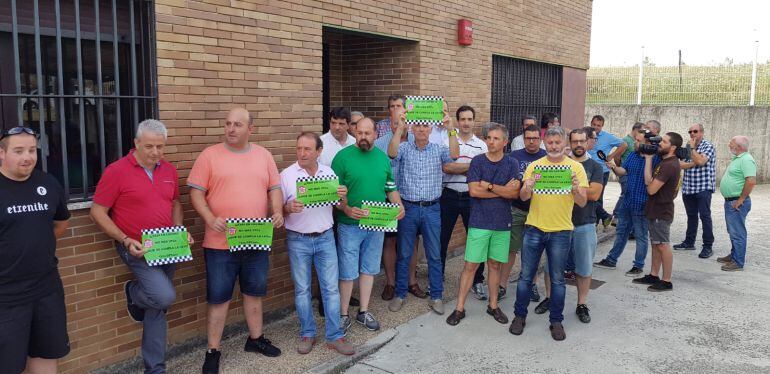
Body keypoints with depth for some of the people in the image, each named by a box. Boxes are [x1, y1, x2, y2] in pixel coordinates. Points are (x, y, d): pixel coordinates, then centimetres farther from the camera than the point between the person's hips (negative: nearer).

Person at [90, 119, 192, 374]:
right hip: (137, 248, -5)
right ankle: (133, 293, 14)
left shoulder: (169, 170, 5)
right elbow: (97, 213, -9)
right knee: (165, 296, -22)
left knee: (158, 306, 11)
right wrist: (126, 241, -18)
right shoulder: (117, 171, -12)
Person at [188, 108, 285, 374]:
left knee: (254, 291, 17)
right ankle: (213, 352, 18)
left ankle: (255, 338, 35)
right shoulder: (210, 155, -3)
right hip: (220, 242, -3)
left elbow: (274, 188, 9)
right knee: (218, 297, 4)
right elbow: (196, 192, -6)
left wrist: (277, 212, -10)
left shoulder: (263, 155, 7)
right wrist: (210, 219, -21)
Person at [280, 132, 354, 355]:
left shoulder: (329, 173, 4)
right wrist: (288, 208, -25)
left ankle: (335, 336, 13)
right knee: (302, 290, 8)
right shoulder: (287, 175, -5)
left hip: (325, 238, 2)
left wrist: (343, 197, -13)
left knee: (331, 288, 3)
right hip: (298, 240, -2)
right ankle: (307, 334, 23)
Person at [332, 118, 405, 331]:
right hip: (350, 225, -4)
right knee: (348, 273, 2)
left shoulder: (383, 158, 7)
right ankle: (343, 314, 18)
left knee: (369, 269, 14)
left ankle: (364, 312, 28)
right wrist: (346, 209, -24)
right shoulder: (343, 157, -8)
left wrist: (399, 205, -4)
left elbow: (391, 188, 13)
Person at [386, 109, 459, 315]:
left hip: (432, 209, 1)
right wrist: (399, 128, -32)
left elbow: (454, 155, -16)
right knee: (404, 254, 9)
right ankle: (400, 294, 23)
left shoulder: (438, 149, 3)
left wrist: (451, 130, -28)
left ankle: (436, 296, 21)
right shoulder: (405, 148, 0)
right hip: (408, 207, -1)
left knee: (434, 255, 8)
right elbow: (392, 153, -21)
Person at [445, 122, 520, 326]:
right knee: (470, 265, -1)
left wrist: (489, 186, -13)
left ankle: (493, 305, 25)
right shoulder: (477, 161, -2)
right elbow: (473, 191, -12)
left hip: (502, 223, 2)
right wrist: (503, 190, -8)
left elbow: (515, 193, -8)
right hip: (479, 222, -2)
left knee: (495, 264, 12)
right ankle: (459, 308, 7)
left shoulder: (512, 164, 3)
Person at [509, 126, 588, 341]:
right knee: (526, 276, 7)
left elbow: (582, 203, -4)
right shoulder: (534, 166, 3)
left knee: (557, 279, 8)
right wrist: (527, 188, -26)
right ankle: (519, 316, 22)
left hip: (561, 231, -1)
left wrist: (576, 189, -25)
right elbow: (523, 197, -3)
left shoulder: (576, 167, 0)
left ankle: (556, 321, 22)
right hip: (534, 228, 1)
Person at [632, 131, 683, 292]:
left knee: (663, 246, -2)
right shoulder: (666, 162, 10)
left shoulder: (669, 165, -22)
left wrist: (648, 160, -14)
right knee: (655, 243, 16)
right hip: (656, 209, 10)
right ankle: (653, 276, 25)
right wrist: (648, 159, -2)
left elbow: (651, 188, -23)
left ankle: (666, 281, 7)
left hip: (661, 212, -10)